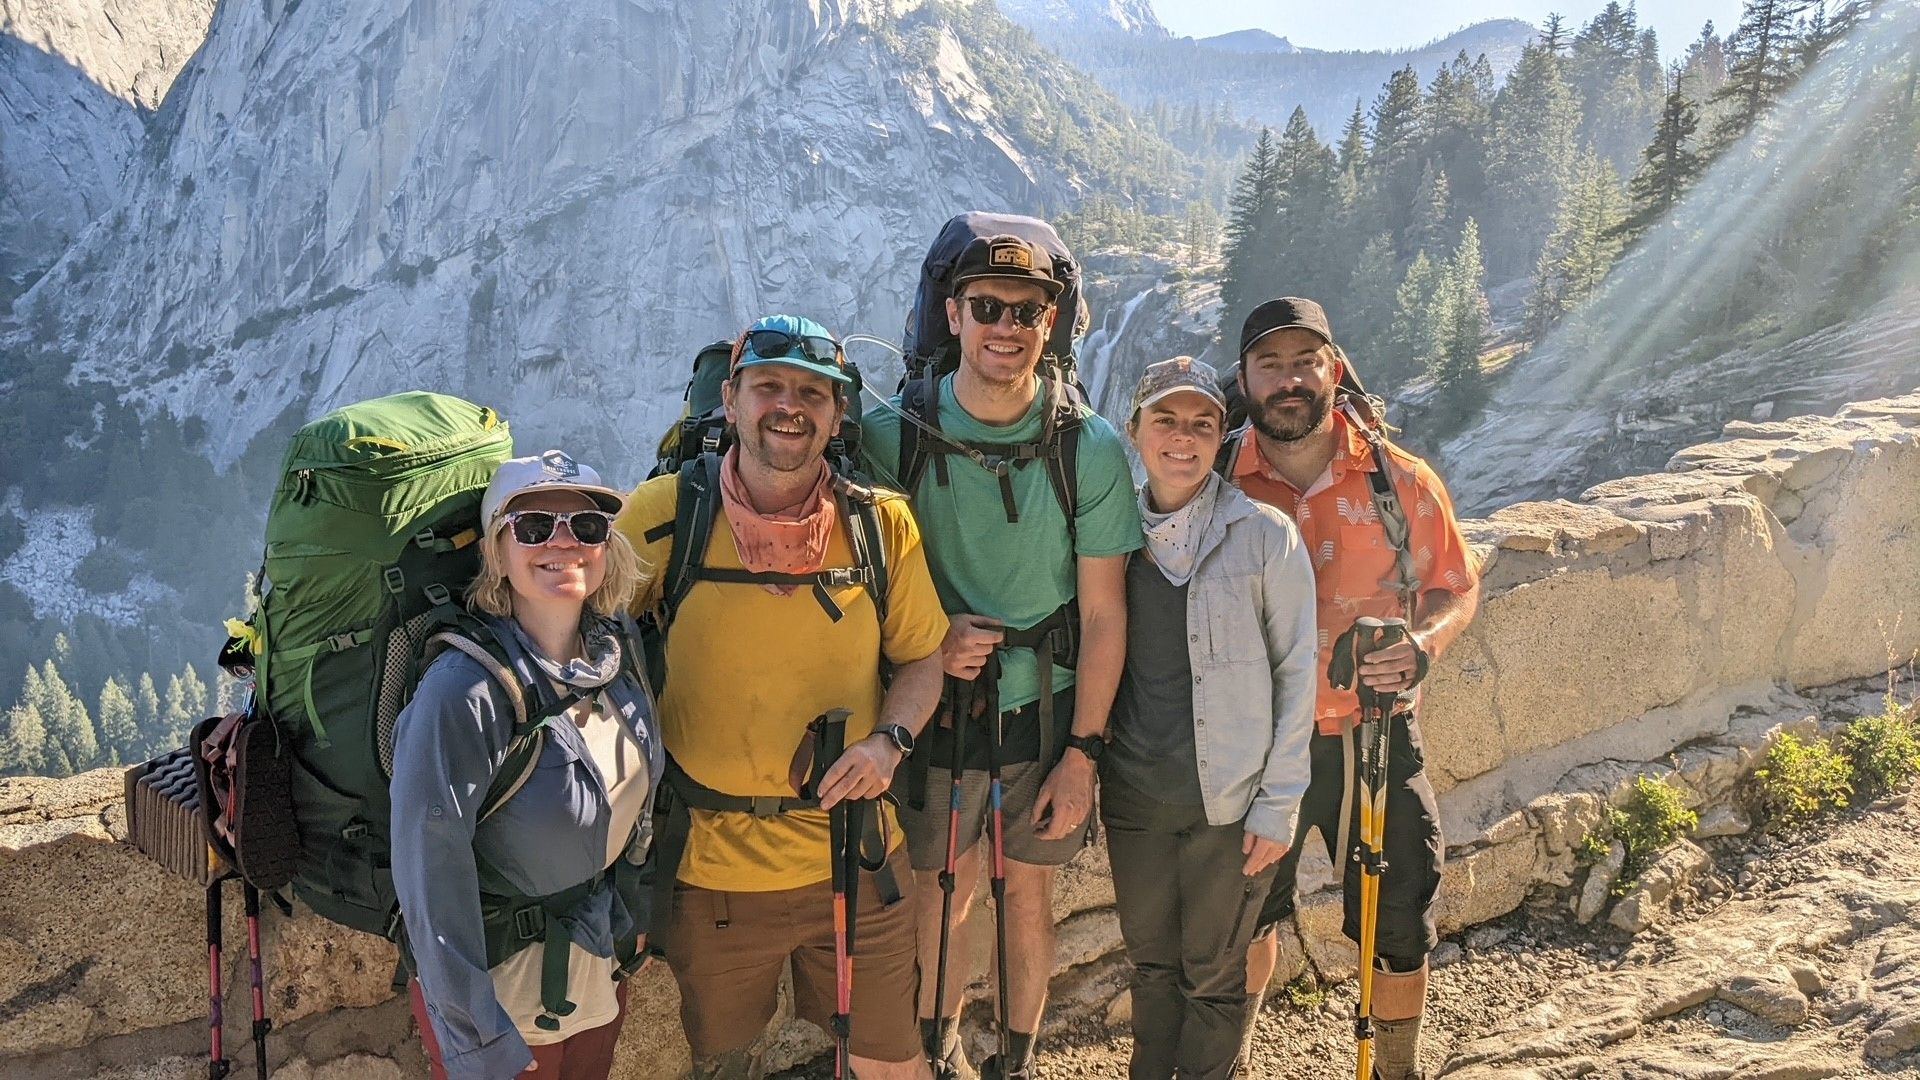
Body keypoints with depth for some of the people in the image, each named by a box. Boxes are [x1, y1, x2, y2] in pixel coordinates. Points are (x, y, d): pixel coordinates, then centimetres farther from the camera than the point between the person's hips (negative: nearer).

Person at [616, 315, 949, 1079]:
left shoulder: (881, 524, -6)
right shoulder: (665, 515, -10)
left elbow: (921, 659, 5)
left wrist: (889, 739, -14)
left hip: (854, 860, 1)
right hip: (711, 866, 0)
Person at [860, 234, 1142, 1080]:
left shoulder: (1092, 449, -9)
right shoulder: (892, 436, -9)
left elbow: (1104, 614, -6)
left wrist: (1083, 753, -7)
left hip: (1046, 714, 0)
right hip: (936, 706, 0)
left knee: (1028, 889, 14)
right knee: (940, 891, 13)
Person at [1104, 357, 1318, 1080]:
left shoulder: (1265, 535, -8)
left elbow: (1297, 669, -6)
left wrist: (1279, 803, -7)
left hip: (1230, 802, -3)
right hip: (1133, 797, 3)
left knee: (1213, 978, 11)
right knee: (1151, 966, 17)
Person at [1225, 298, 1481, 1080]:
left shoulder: (1400, 479, -4)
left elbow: (1456, 587, 4)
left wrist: (1420, 646, -15)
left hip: (1373, 737, 0)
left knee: (1397, 925, 10)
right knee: (1244, 914, 18)